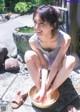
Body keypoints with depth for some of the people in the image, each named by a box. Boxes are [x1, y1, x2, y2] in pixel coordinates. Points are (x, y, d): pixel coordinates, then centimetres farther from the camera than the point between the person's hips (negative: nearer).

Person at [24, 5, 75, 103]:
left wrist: (45, 88, -25)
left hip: (58, 71, -1)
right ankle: (39, 89, -16)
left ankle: (49, 92, -20)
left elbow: (55, 66, -28)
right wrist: (42, 88, -29)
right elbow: (44, 65, -22)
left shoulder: (65, 39, -33)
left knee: (71, 60, -33)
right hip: (43, 71, 1)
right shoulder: (33, 40, -26)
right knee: (29, 55, -27)